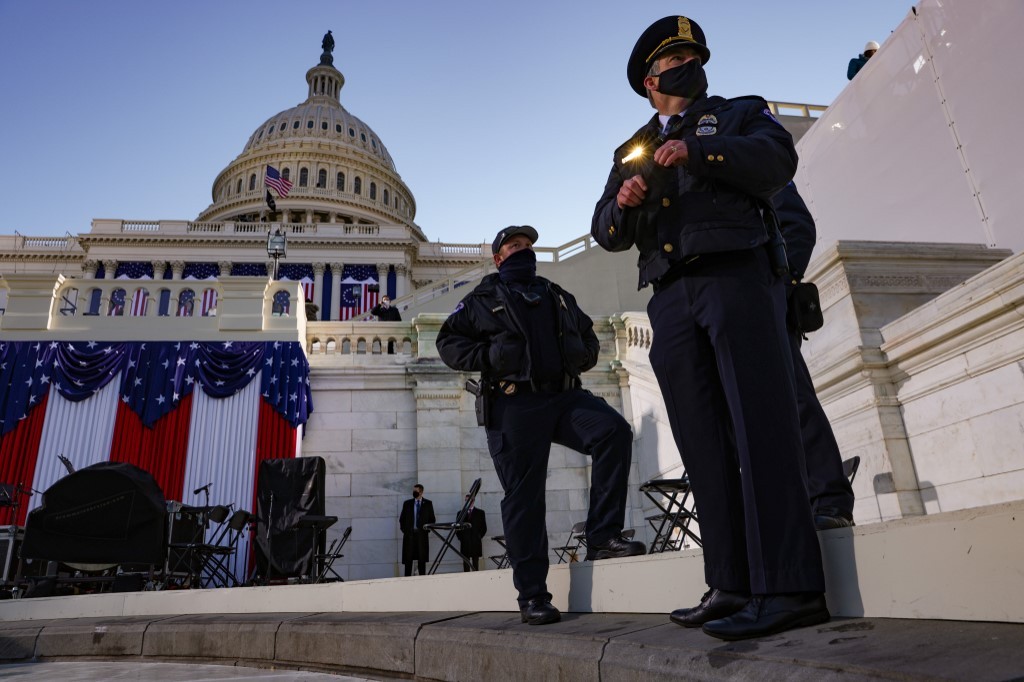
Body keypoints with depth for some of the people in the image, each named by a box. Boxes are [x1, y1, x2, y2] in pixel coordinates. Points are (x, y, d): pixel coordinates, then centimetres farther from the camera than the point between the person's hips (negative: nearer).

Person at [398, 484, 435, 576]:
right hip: (409, 534, 1)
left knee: (422, 558, 1)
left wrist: (427, 530, -1)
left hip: (422, 534, -1)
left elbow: (432, 519, 8)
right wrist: (404, 530, 2)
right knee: (408, 558, -1)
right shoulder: (407, 503, 8)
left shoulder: (428, 503, 5)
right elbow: (401, 519, 11)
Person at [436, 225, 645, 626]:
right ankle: (532, 596, 5)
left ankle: (602, 537, -13)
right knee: (524, 496, -4)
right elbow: (448, 342, 8)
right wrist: (488, 356, -8)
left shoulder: (557, 296, 25)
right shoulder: (483, 299, 14)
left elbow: (587, 334, 34)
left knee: (615, 431, -21)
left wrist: (586, 354, 11)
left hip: (564, 396, 4)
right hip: (513, 404, -3)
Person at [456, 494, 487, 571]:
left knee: (476, 562, -1)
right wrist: (460, 538, 2)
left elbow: (484, 527, 9)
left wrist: (479, 537, 2)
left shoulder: (480, 512, 9)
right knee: (466, 563, -1)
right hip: (465, 542, 1)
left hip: (476, 542, -1)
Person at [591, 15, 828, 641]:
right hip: (672, 301, 4)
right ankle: (731, 585, 3)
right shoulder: (633, 151, 27)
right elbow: (607, 233, 16)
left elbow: (779, 159, -1)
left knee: (761, 427, -13)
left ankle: (789, 588, -13)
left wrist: (695, 152, -11)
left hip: (737, 277, -3)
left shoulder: (741, 113, 20)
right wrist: (624, 203, -5)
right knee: (706, 445, -1)